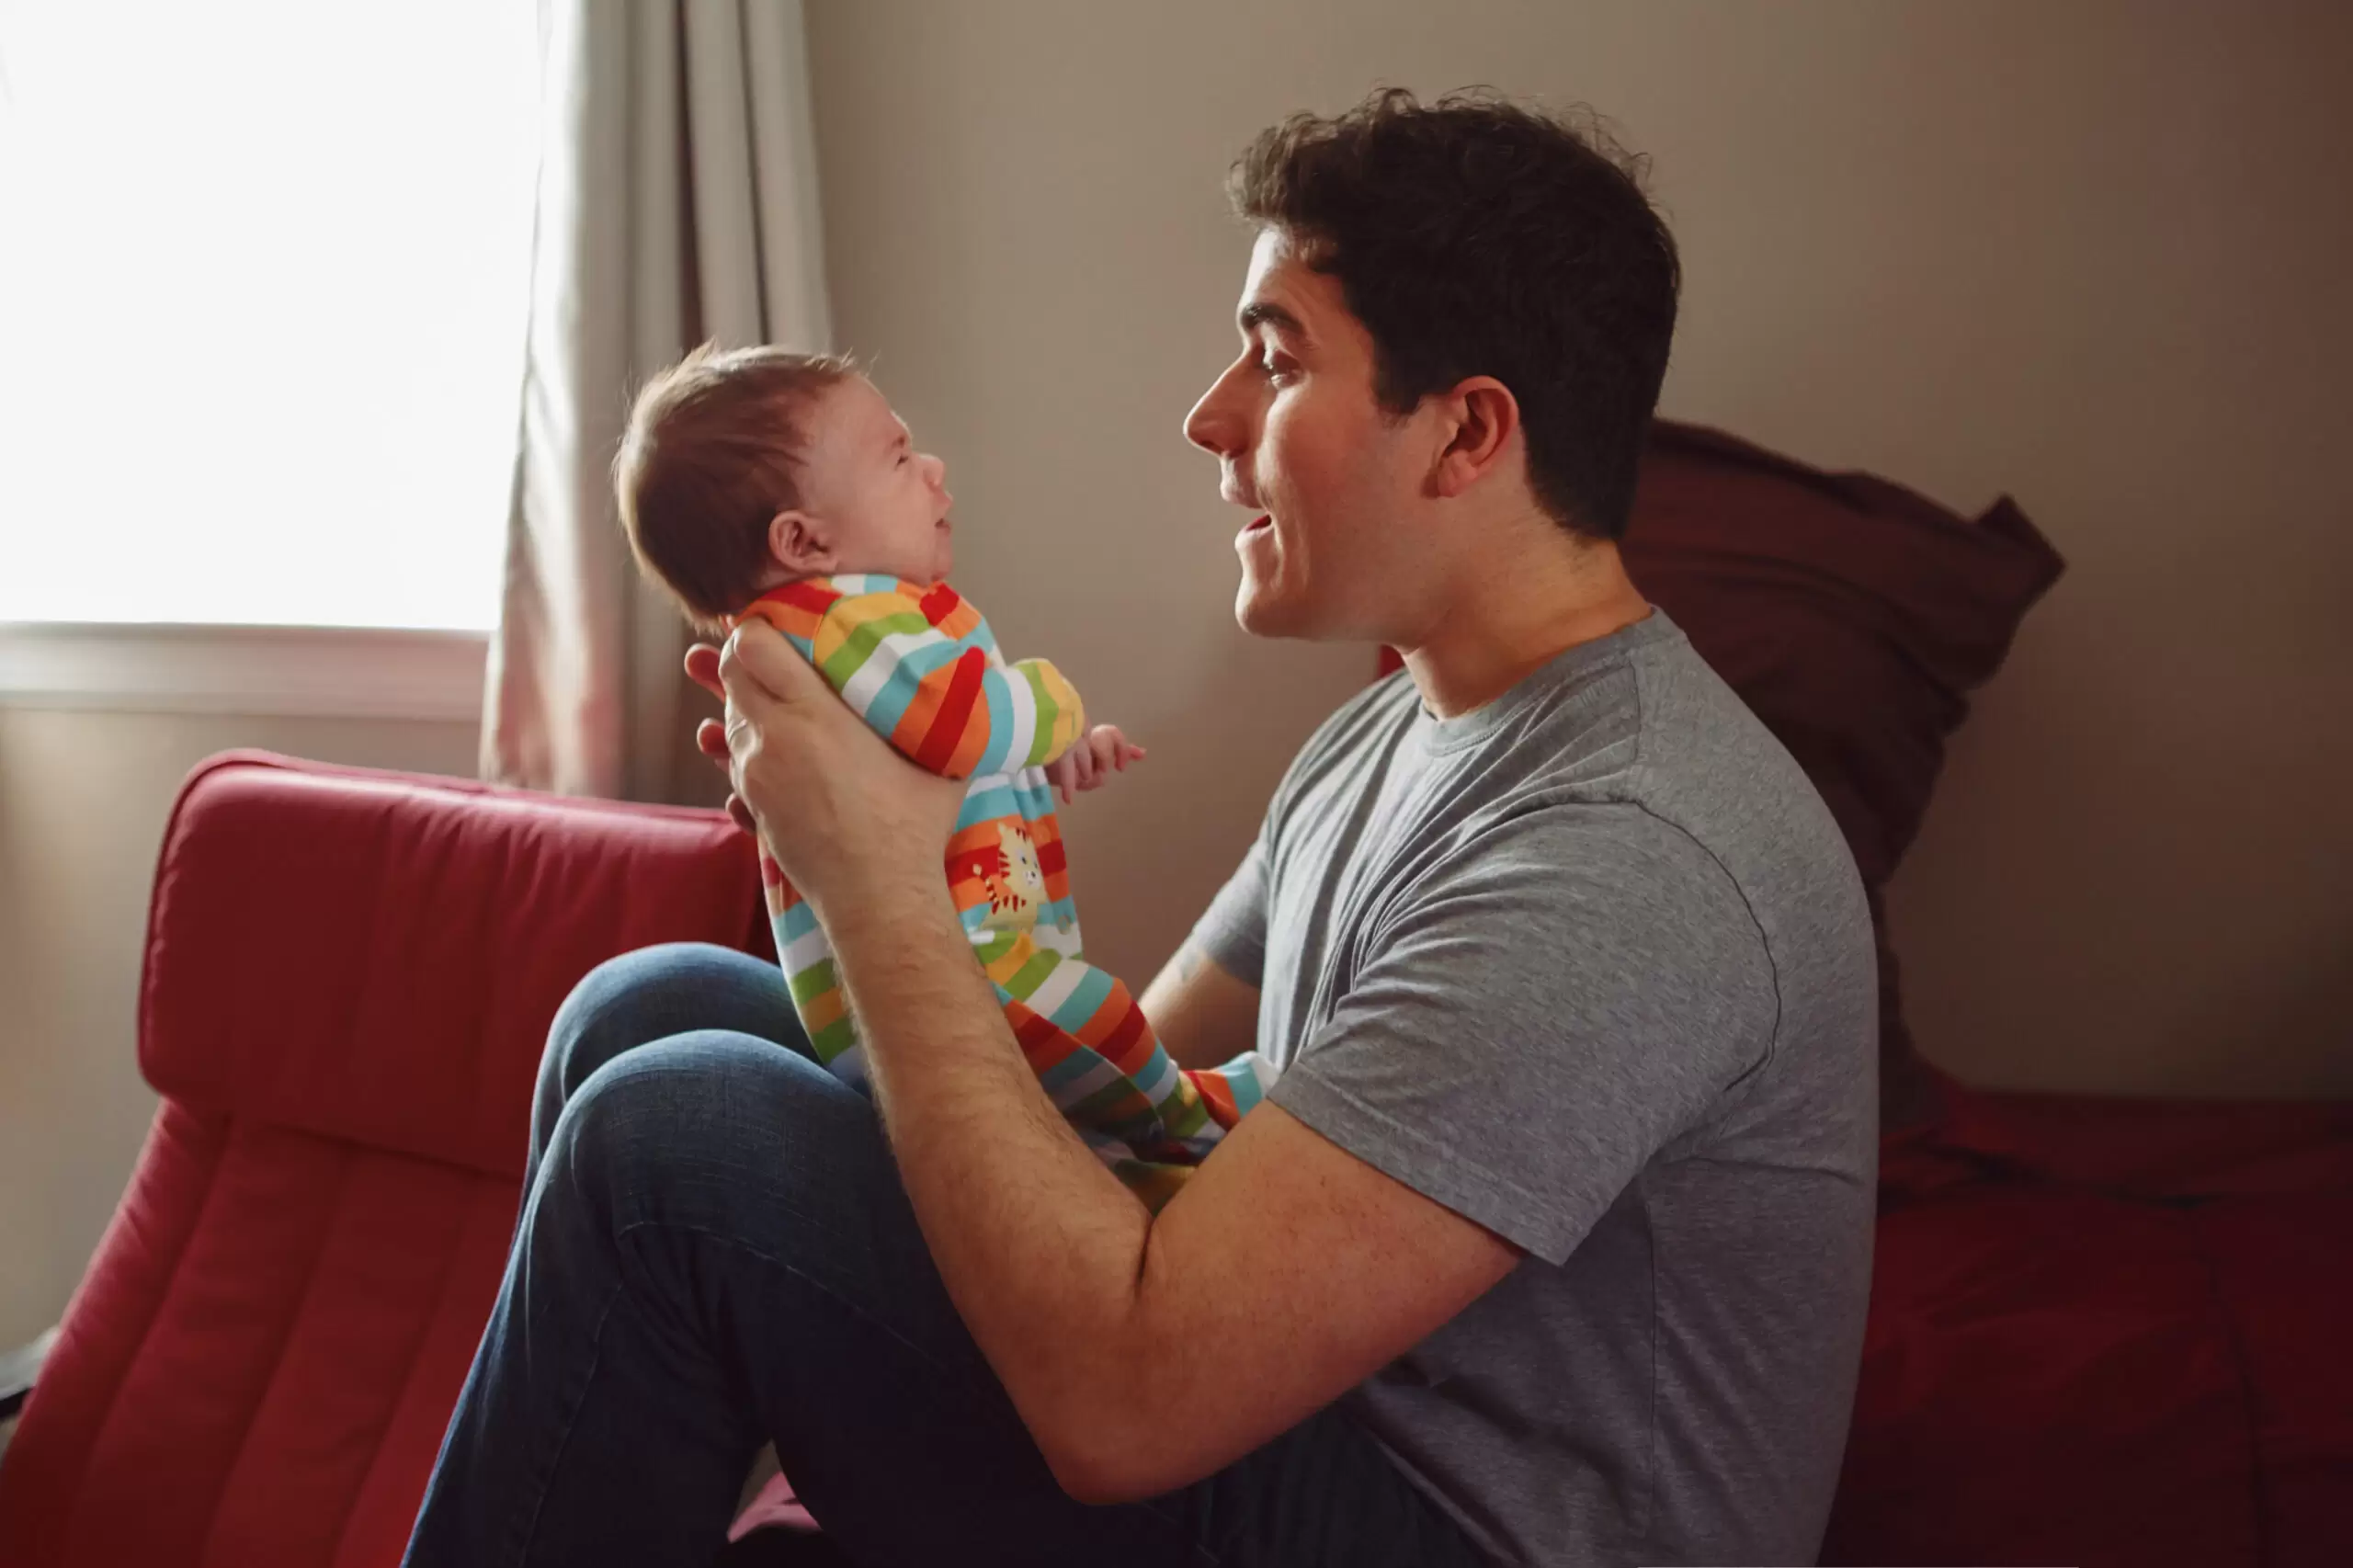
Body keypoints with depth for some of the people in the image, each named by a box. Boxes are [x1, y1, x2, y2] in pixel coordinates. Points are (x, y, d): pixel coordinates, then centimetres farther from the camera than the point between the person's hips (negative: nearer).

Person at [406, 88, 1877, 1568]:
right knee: (654, 1009, 4)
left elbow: (1121, 1400, -30)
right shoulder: (1388, 734, 5)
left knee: (679, 1140, -18)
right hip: (1309, 1401, 9)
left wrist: (881, 882, -21)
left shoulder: (1630, 859, -27)